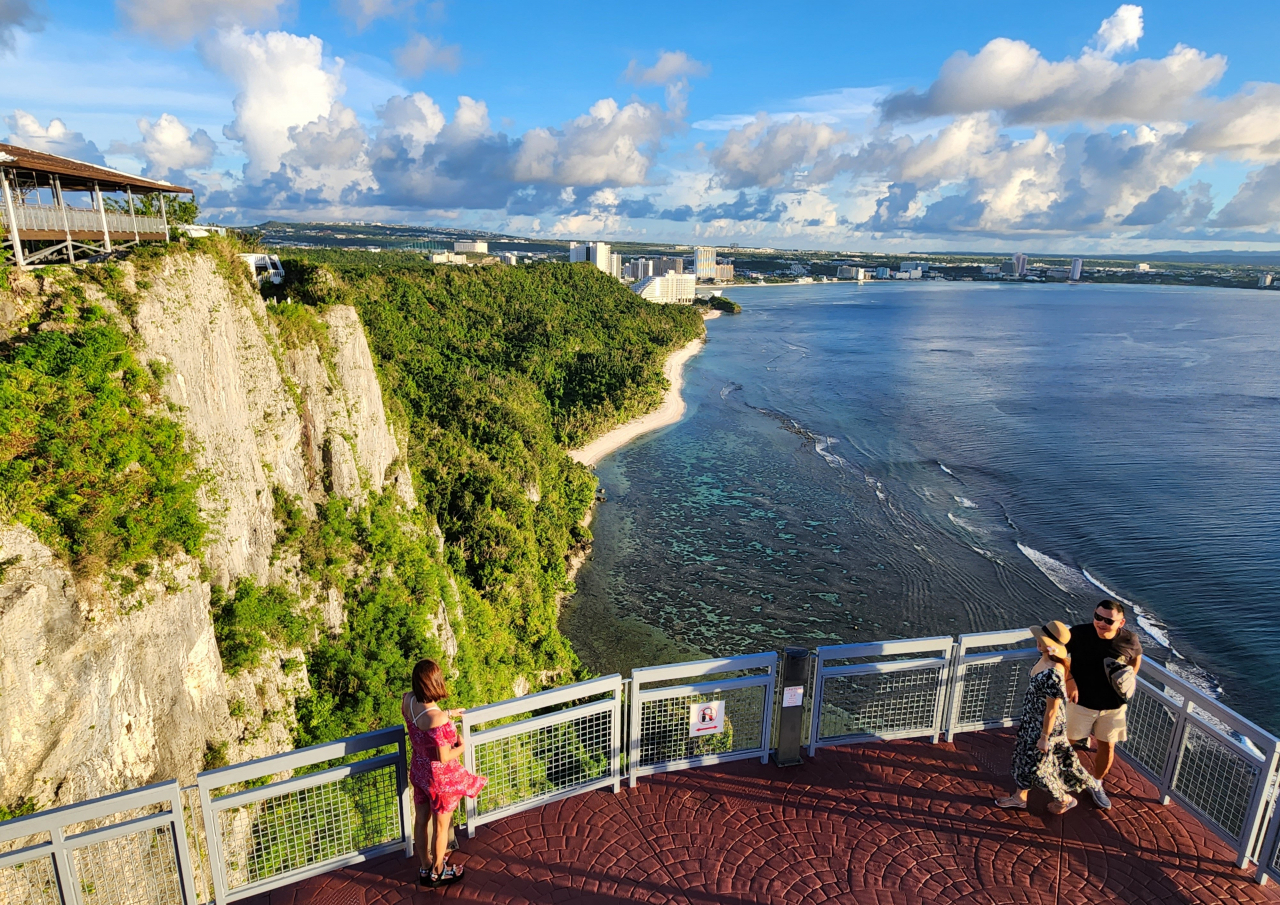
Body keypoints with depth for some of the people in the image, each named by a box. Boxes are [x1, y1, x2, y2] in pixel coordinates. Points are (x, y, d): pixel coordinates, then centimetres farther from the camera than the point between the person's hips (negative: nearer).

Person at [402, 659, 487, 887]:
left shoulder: (407, 700, -15)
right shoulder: (437, 719, -37)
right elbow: (444, 757, -26)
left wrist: (447, 714, 14)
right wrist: (461, 747, -7)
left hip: (419, 771, 7)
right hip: (441, 778, -7)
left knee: (420, 820, 25)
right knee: (441, 827, 18)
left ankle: (424, 869, 46)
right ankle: (437, 872, 40)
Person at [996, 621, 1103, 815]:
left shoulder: (1053, 674, -36)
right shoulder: (1044, 659, -9)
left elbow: (1052, 710, -26)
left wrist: (1044, 737, -15)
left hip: (1045, 725, -8)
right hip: (1032, 721, 8)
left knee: (1037, 765, 13)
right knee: (1023, 757, 22)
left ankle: (1065, 799, 39)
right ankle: (1019, 797, 41)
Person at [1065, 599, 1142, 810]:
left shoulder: (1129, 640, -17)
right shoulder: (1079, 634, -24)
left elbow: (1136, 657, 7)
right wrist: (1069, 680, -17)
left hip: (1113, 706, 2)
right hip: (1081, 703, -2)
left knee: (1107, 747, 15)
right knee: (1070, 742, 12)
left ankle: (1097, 785, 39)